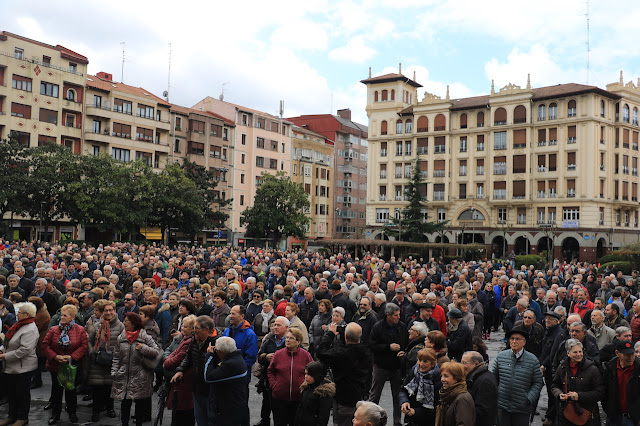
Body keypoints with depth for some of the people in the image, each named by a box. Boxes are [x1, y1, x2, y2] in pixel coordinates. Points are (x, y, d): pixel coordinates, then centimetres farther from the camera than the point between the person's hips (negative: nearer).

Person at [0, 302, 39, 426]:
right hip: (11, 367, 10)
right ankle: (12, 416, 32)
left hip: (23, 367, -10)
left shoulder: (30, 330, -21)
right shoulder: (19, 326, 10)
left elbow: (25, 349, -28)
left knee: (22, 393, 5)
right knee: (12, 392, 18)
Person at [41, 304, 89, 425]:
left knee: (71, 390, 10)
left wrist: (72, 357, -18)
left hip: (72, 366, -1)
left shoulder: (80, 330, -4)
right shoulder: (53, 330, 0)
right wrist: (55, 357, -15)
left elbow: (84, 346, -8)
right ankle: (55, 414, 23)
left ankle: (72, 413, 25)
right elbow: (45, 345, -2)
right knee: (56, 390, 10)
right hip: (56, 366, 1)